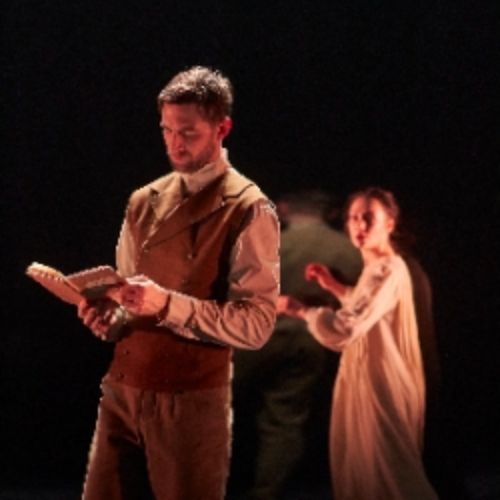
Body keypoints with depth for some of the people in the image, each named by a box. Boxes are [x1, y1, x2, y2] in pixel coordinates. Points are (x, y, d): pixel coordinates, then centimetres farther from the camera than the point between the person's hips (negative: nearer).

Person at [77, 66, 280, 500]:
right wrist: (107, 315, -3)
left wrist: (167, 305, -24)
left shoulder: (249, 211, -7)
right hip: (121, 392, 6)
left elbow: (256, 324, -14)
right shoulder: (144, 202, 12)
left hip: (192, 401, -5)